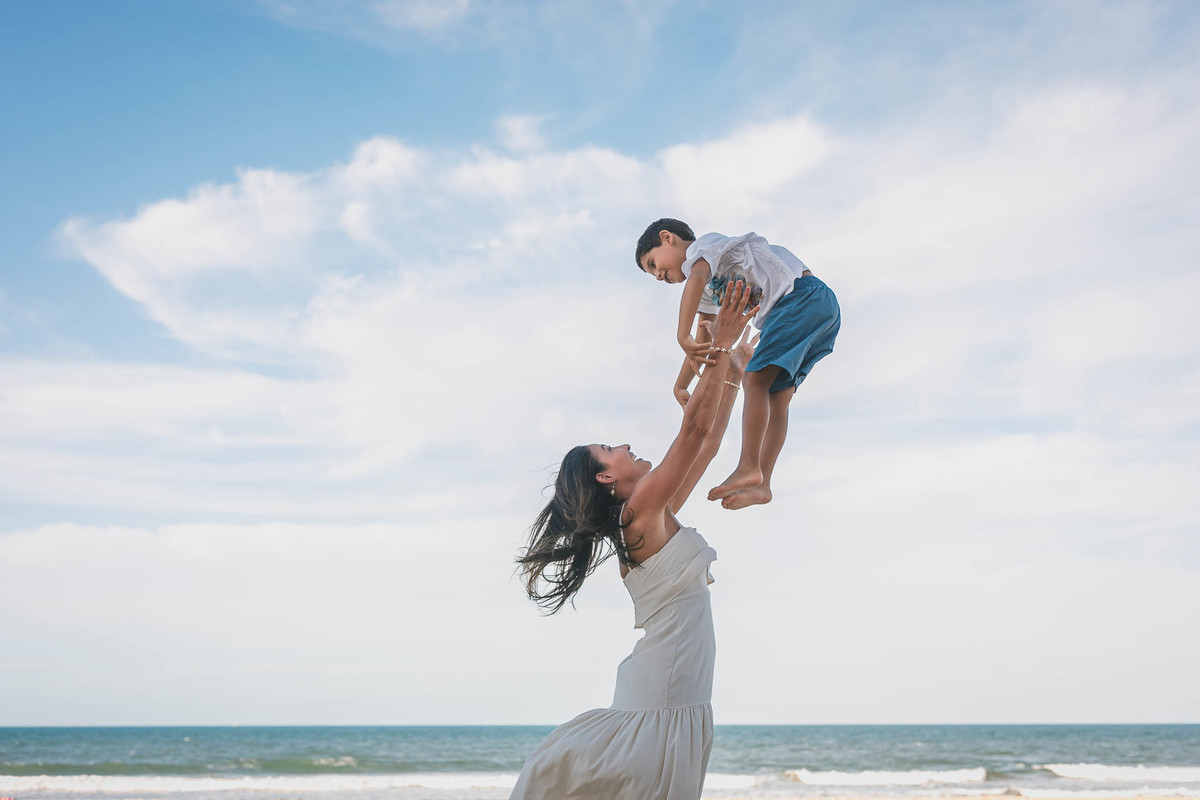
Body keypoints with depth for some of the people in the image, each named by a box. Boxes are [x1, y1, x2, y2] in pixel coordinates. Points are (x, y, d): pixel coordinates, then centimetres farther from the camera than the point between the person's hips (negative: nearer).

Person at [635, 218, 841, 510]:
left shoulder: (703, 244, -1)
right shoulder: (708, 287, 27)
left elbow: (696, 278, -25)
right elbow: (704, 339, 31)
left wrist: (682, 336, -33)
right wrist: (680, 386, 27)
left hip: (804, 293, -10)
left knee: (757, 378, -18)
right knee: (776, 400, 4)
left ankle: (748, 467, -22)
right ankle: (761, 484, 1)